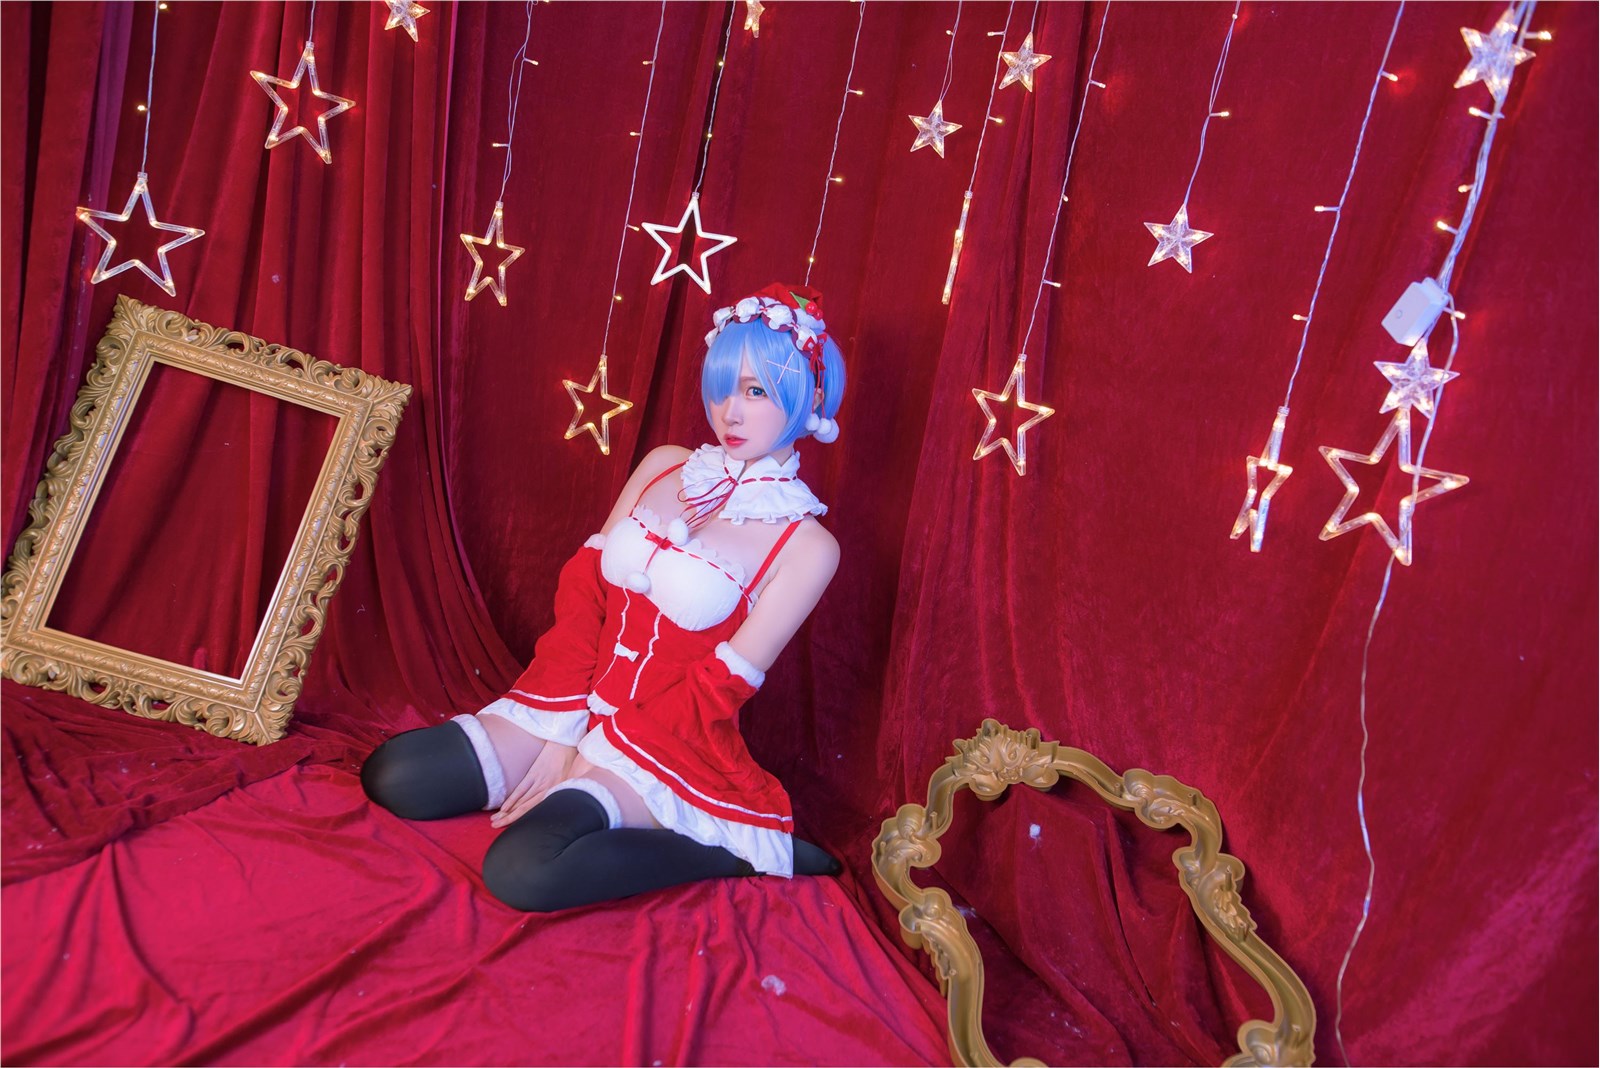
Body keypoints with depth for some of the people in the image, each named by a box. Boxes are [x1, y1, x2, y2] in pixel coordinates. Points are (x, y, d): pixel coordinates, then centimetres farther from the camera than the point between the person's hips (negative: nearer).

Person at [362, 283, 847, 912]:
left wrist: (586, 757, -14)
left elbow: (720, 689, -12)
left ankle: (739, 851, -8)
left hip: (667, 741, -5)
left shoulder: (806, 545, -10)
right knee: (392, 777, -10)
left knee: (524, 870, -27)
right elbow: (583, 590, 2)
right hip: (570, 707, 5)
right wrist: (561, 727, -9)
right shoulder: (664, 468, 5)